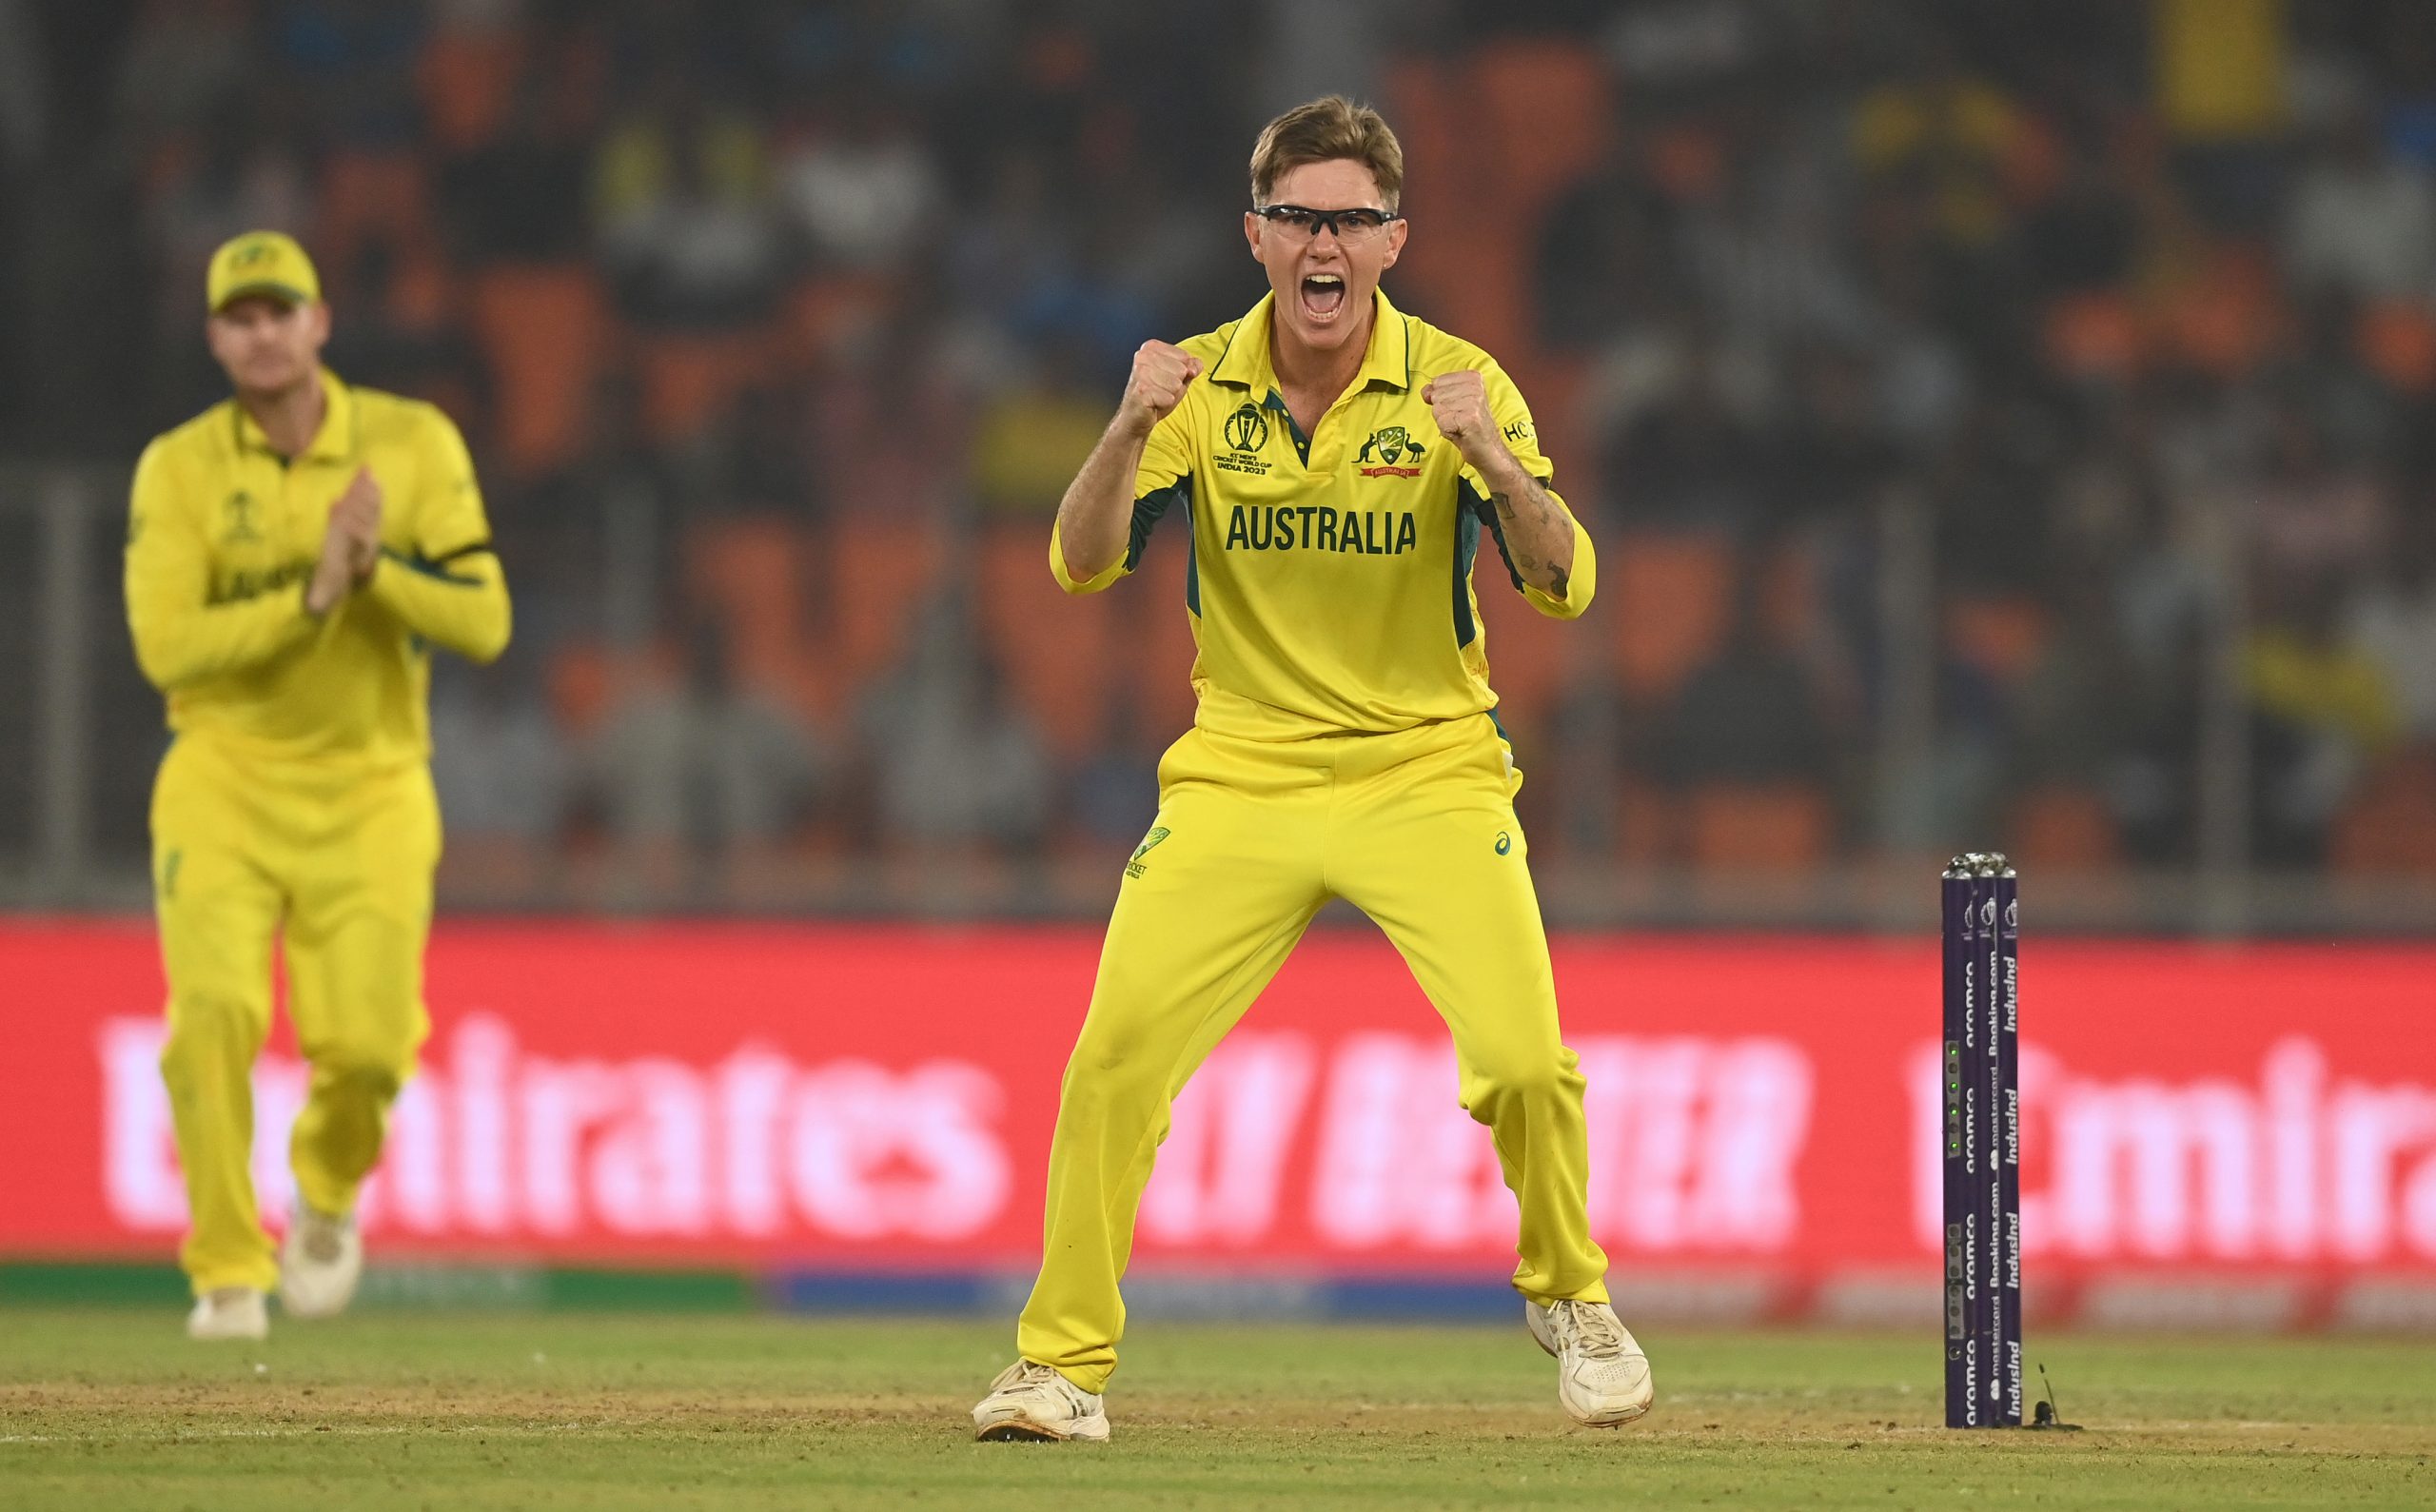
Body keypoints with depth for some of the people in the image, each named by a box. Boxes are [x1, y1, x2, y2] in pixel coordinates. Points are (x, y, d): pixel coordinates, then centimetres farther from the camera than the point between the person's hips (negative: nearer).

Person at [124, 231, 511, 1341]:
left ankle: (326, 1191, 29)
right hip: (225, 783, -1)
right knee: (213, 1014, -19)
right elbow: (165, 644, -15)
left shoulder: (414, 444, -2)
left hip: (369, 791, 1)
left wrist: (375, 564, -23)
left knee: (367, 1044, -6)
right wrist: (312, 596, -24)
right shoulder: (179, 469, -5)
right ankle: (228, 1276, -5)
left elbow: (483, 623, -7)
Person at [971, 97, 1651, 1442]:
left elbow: (1562, 586, -14)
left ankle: (1568, 1298, 12)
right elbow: (1083, 564, -10)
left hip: (1427, 767, -1)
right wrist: (1130, 433, -28)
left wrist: (1492, 462, -33)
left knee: (1523, 1061, -17)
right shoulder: (1203, 386, -2)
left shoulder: (1454, 384, -7)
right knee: (1112, 1062, -13)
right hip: (1240, 771, 1)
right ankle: (1061, 1366, 0)